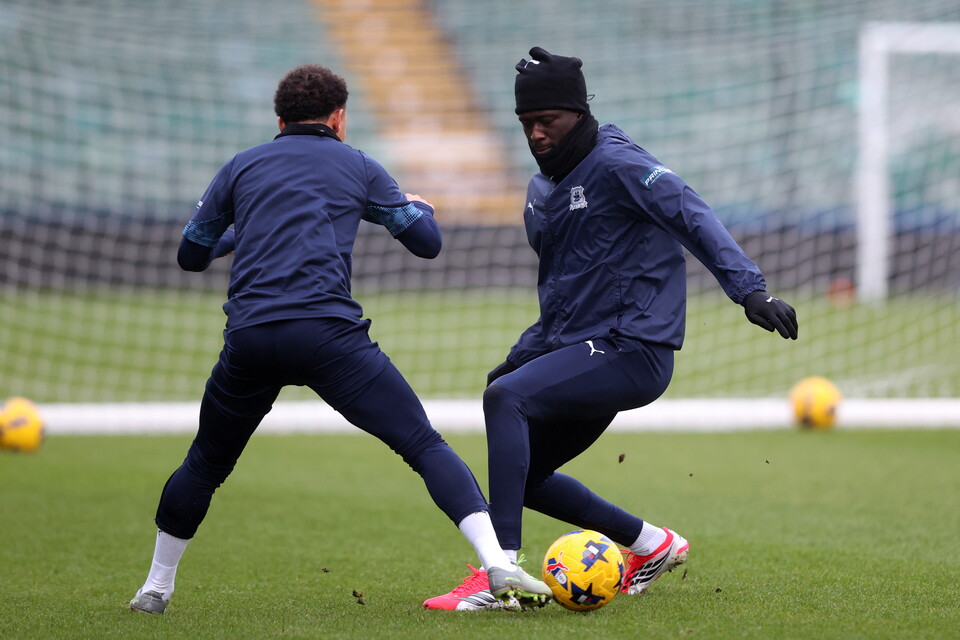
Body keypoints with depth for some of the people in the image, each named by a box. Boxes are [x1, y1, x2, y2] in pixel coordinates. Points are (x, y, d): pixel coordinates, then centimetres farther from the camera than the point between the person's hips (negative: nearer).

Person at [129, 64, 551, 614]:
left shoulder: (241, 167, 22)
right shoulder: (357, 166, 17)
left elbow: (191, 254, 28)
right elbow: (427, 242, 18)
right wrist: (419, 206, 41)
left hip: (248, 339, 3)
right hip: (328, 332, -2)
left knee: (205, 465, 24)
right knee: (425, 445, -3)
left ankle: (156, 587, 33)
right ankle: (498, 565, -20)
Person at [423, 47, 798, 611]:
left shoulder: (616, 163, -11)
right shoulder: (541, 192, 16)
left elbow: (693, 217, -23)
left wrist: (749, 288, -36)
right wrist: (523, 357, 16)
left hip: (632, 350, -10)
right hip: (578, 352, 10)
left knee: (504, 398, -28)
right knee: (523, 475, 15)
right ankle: (652, 544, 29)